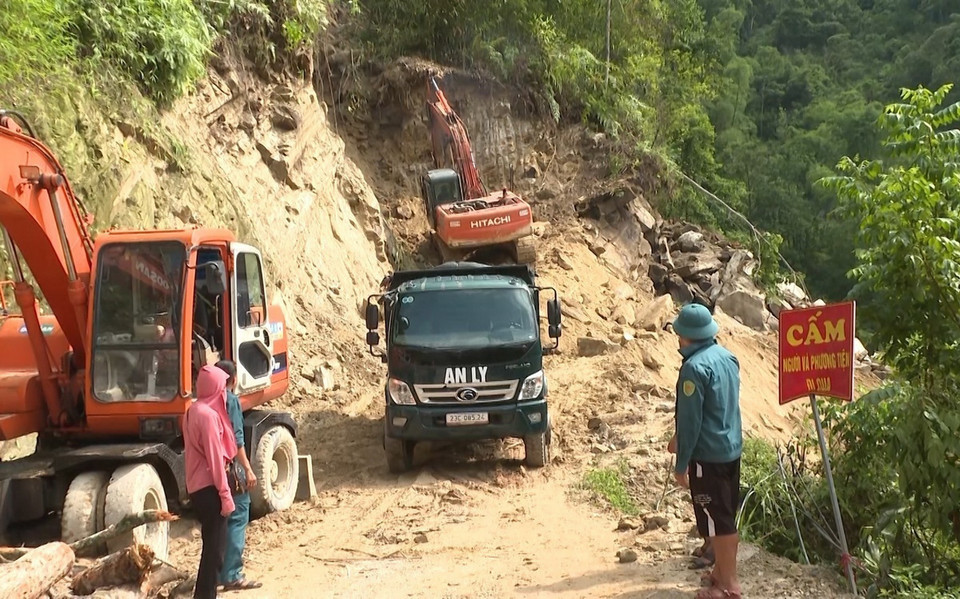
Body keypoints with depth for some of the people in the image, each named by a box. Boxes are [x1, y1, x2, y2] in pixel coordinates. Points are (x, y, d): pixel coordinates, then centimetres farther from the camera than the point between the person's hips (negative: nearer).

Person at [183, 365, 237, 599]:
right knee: (215, 547, -3)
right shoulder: (208, 414, -18)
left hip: (198, 486, 10)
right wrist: (225, 494, -17)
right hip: (209, 488, -10)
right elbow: (215, 457, -19)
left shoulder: (194, 411, 12)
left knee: (212, 544, 17)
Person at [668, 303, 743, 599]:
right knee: (727, 516, 18)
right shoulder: (727, 357, 6)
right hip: (732, 448, 9)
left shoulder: (695, 367, -21)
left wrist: (681, 463, -11)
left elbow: (689, 420, -19)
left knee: (716, 521, 1)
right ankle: (724, 570, 31)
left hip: (708, 455, -9)